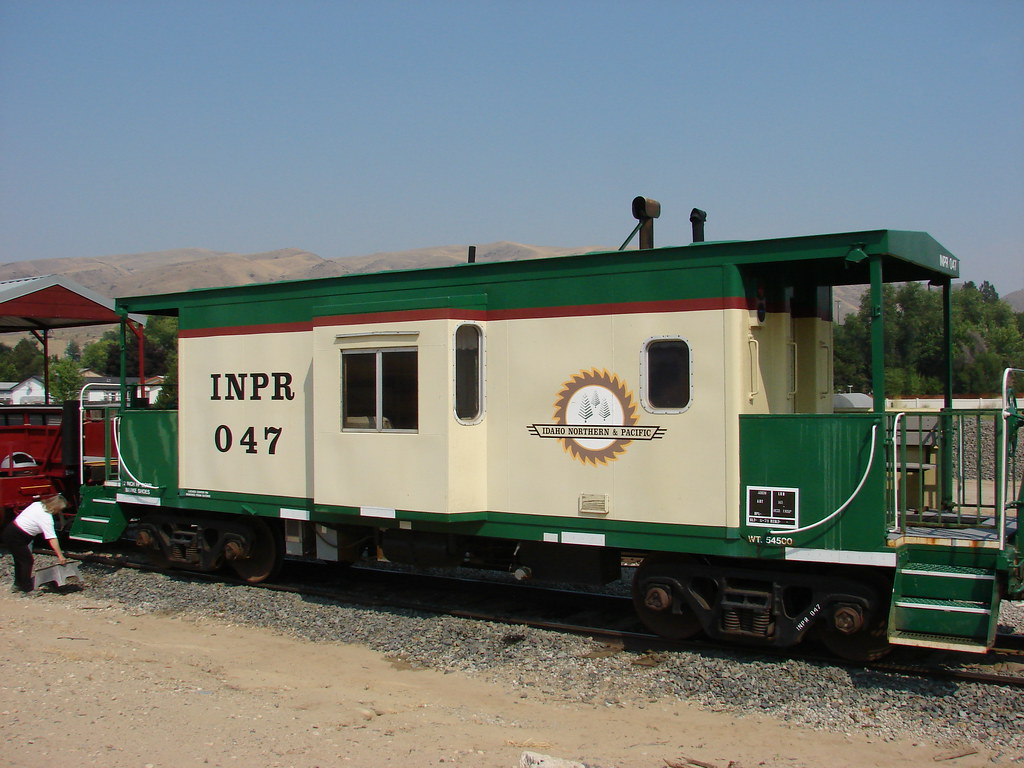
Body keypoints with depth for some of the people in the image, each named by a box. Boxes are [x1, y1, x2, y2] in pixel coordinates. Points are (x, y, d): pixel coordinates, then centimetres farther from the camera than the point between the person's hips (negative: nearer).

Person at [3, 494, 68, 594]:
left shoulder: (37, 504, 3)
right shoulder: (46, 517, -22)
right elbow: (52, 539, -26)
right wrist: (60, 556, -25)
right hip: (16, 538, -9)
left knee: (20, 559, 19)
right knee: (27, 560, -2)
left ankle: (18, 584, 29)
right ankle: (27, 588, 4)